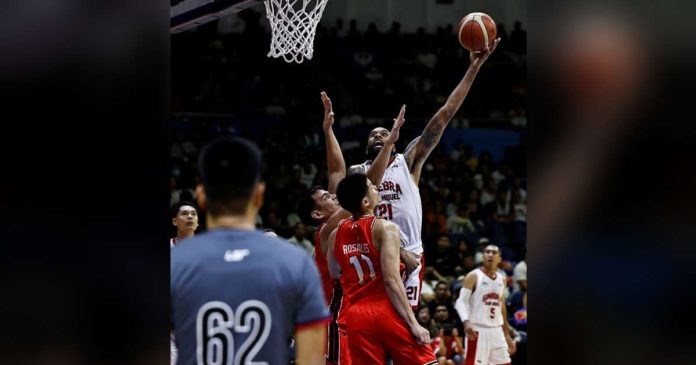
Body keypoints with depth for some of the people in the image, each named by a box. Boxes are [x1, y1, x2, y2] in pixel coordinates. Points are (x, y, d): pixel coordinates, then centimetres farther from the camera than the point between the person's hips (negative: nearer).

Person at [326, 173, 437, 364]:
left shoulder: (335, 235, 9)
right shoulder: (385, 228, -8)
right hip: (388, 312, -5)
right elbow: (391, 280, -16)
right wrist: (413, 323, -16)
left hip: (357, 317, 5)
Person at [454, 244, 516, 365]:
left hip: (496, 331, 6)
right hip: (478, 331, -6)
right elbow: (461, 302, -13)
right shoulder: (473, 277, -5)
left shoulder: (501, 279, 14)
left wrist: (507, 335, 19)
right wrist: (466, 322, -31)